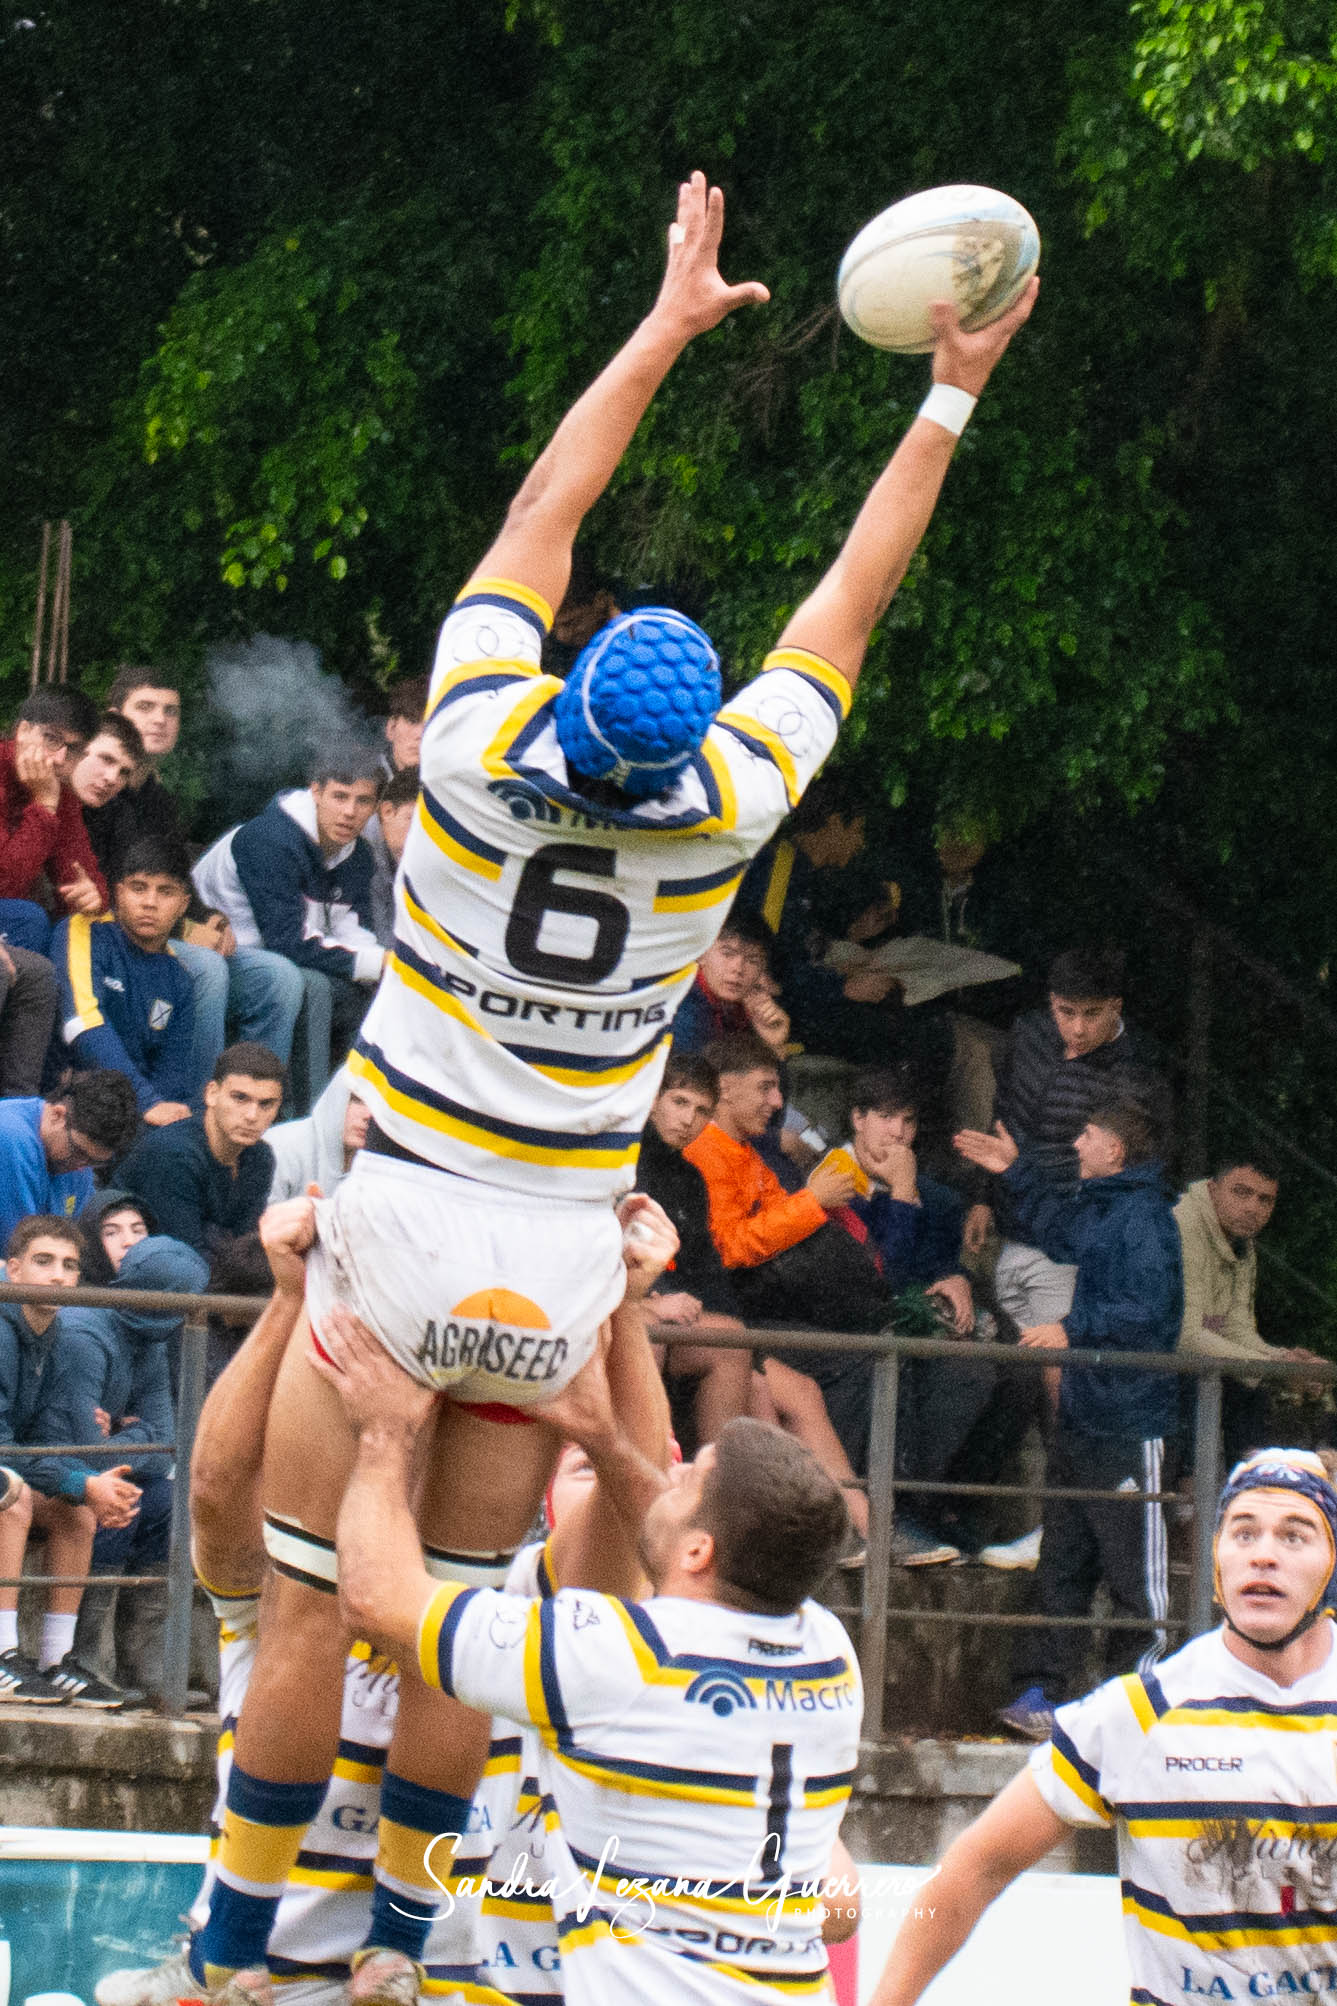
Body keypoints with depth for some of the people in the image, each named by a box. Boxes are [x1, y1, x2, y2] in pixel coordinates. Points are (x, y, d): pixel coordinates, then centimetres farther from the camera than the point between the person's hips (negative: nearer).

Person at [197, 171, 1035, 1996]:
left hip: (398, 1227, -2)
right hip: (556, 1264, 2)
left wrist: (668, 325, 9)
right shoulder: (726, 805, -11)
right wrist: (953, 392, 12)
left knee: (313, 1605, 2)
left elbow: (542, 516, 0)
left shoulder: (481, 751, -15)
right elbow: (852, 598, 2)